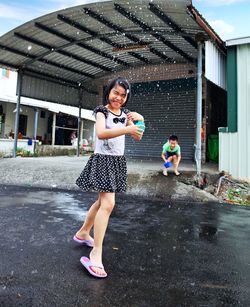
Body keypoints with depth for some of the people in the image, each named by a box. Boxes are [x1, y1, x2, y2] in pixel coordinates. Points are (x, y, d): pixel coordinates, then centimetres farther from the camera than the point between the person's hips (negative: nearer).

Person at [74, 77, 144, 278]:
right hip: (103, 159, -7)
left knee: (103, 201, 17)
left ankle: (83, 233, 38)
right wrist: (127, 129, -39)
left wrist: (139, 121, -13)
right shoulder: (102, 111, -9)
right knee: (108, 204, -17)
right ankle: (96, 254, -8)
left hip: (118, 161, 7)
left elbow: (137, 137, 4)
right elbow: (101, 133, -29)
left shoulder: (125, 113, 9)